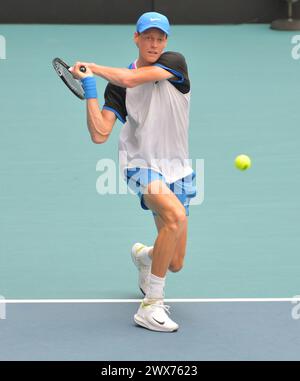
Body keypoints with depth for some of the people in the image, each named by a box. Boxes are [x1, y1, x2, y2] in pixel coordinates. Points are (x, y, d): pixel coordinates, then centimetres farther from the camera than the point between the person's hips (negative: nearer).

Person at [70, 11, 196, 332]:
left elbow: (130, 79, -20)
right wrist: (89, 87, -13)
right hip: (141, 164, -2)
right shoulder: (117, 85, -2)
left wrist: (92, 67, -7)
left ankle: (142, 255, 46)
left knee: (174, 264, 6)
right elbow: (99, 134, -9)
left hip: (176, 170, 3)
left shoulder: (175, 63, -4)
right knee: (175, 216, -35)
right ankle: (150, 306, -29)